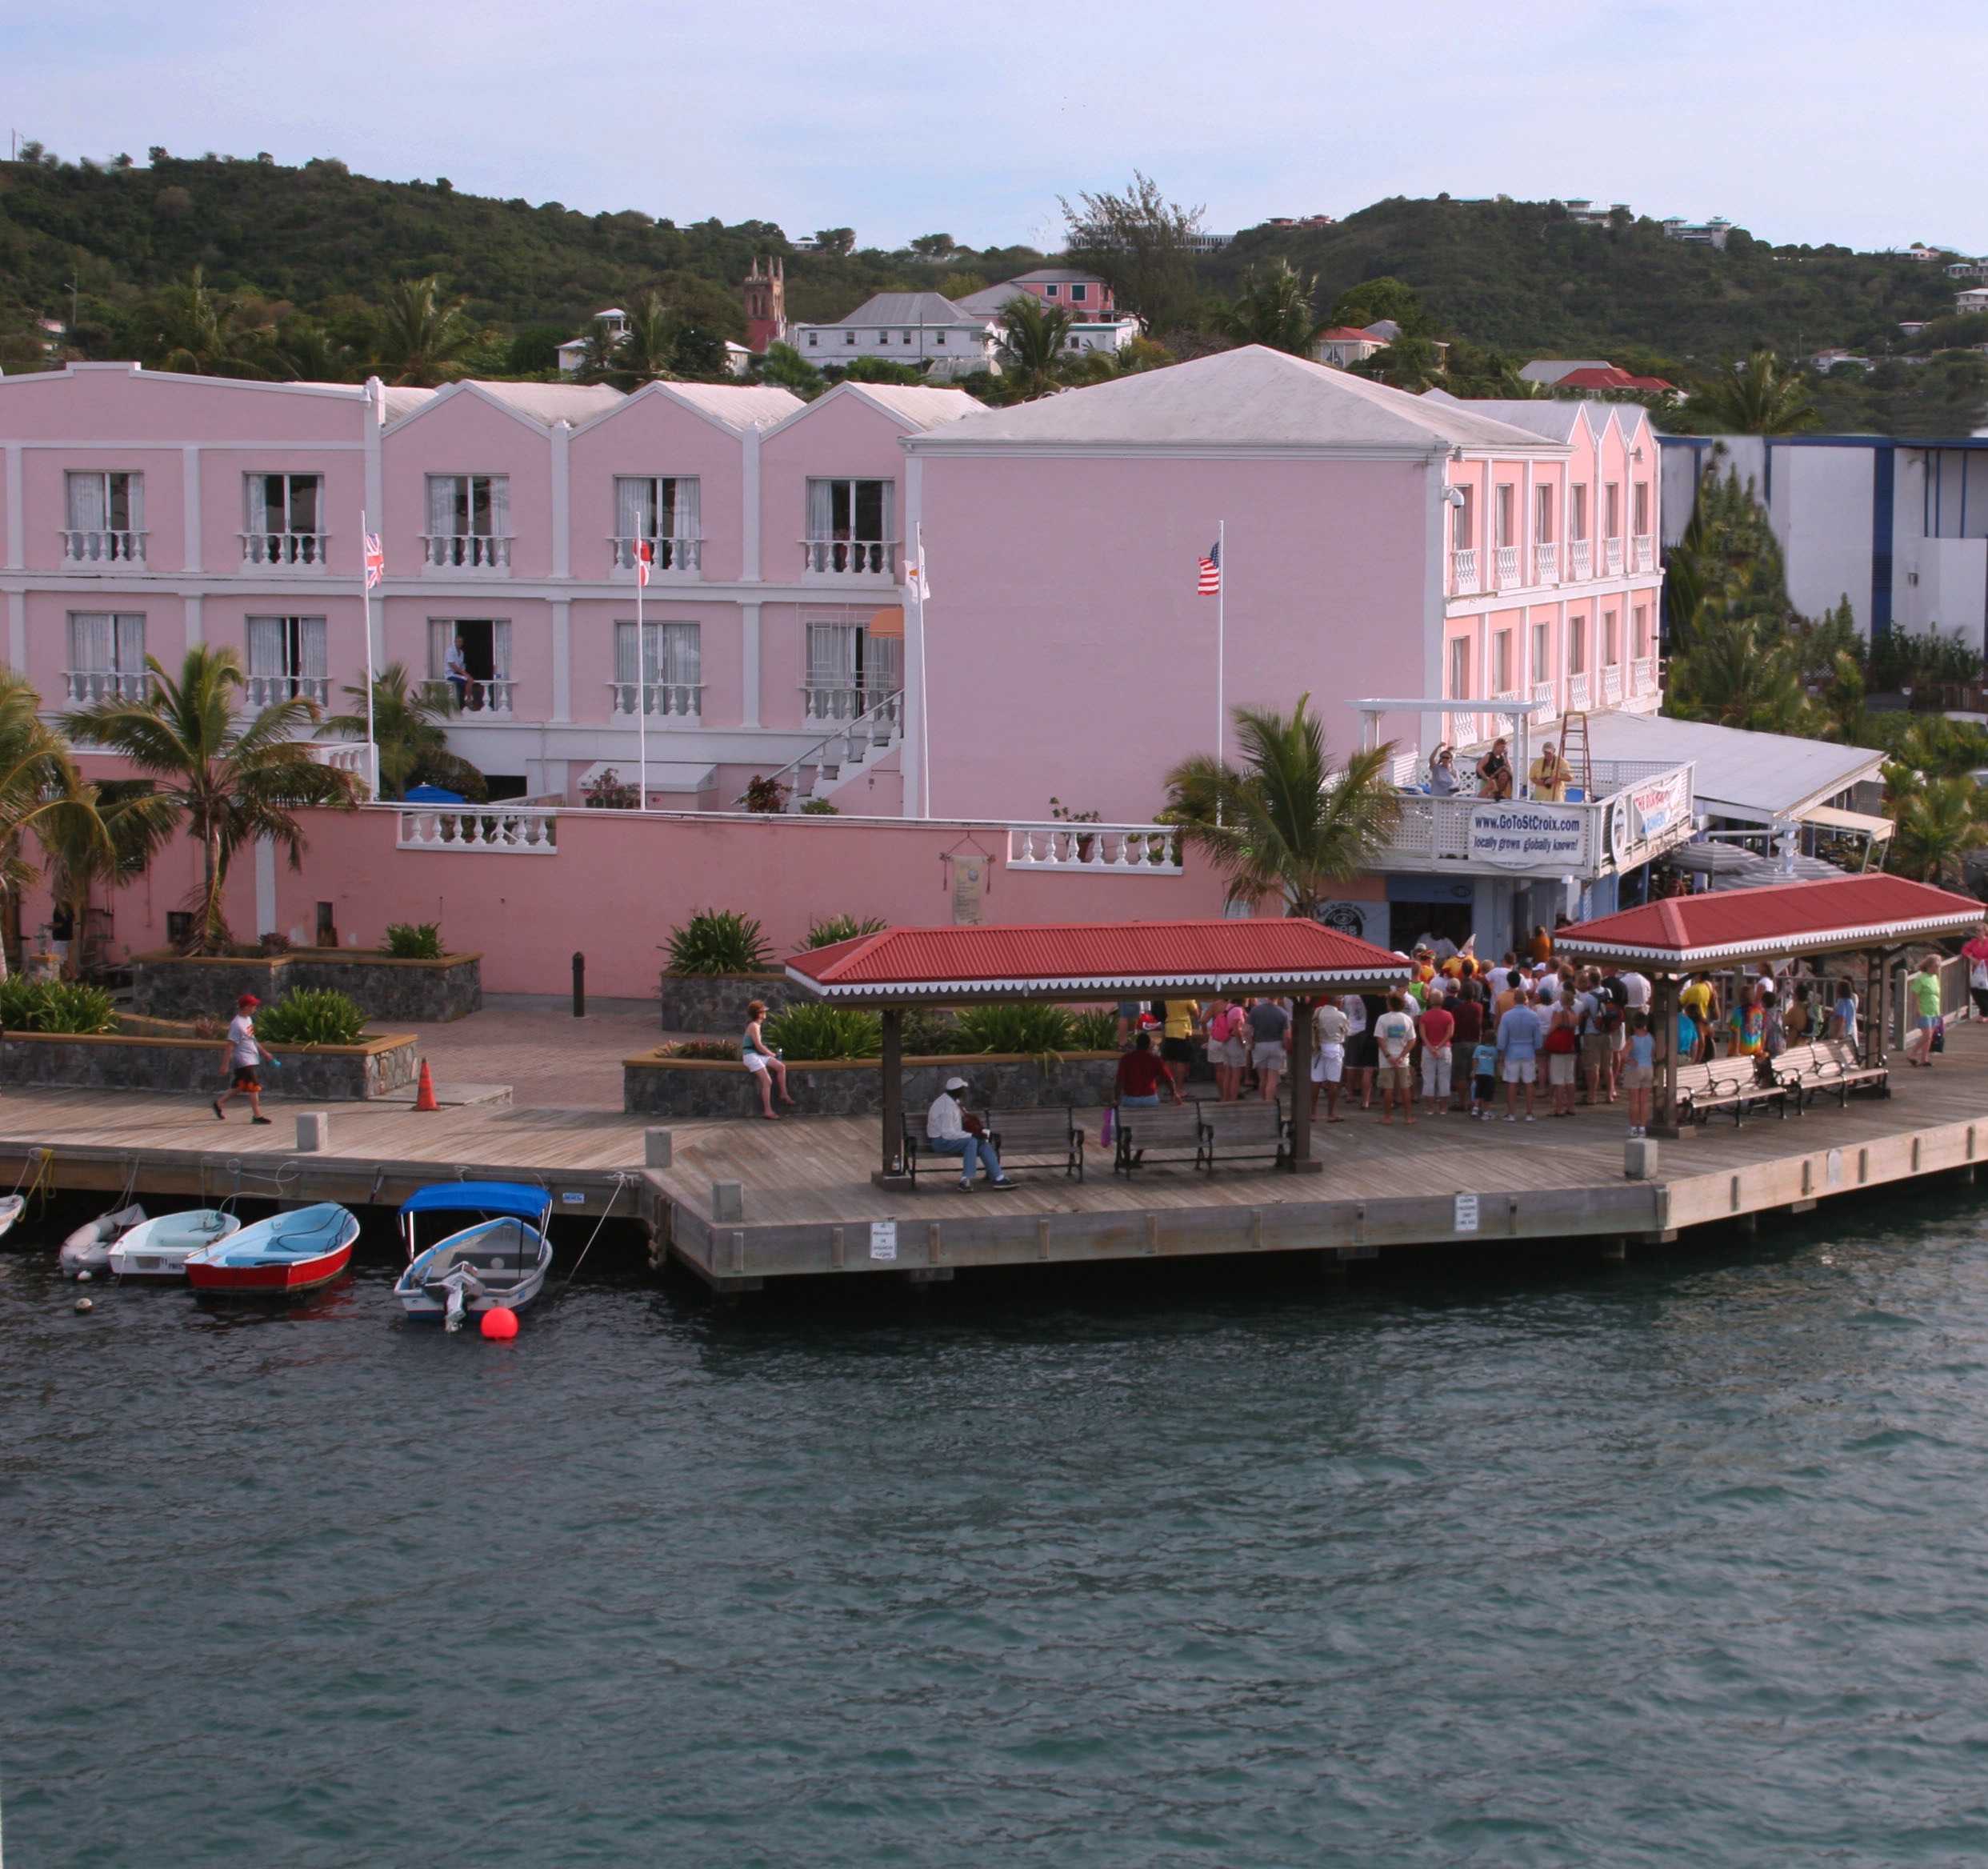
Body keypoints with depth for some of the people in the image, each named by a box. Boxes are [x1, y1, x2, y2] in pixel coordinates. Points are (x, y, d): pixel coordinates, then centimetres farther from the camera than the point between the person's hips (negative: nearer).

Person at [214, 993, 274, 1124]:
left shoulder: (248, 1019, 10)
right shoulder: (237, 1024, -19)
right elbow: (230, 1045, -19)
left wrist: (264, 1052, 25)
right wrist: (226, 1064, -19)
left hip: (250, 1059, 9)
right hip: (243, 1060, -9)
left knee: (239, 1086, 18)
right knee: (254, 1087, -9)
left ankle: (219, 1103, 32)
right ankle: (257, 1115, -5)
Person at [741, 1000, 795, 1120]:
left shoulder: (756, 1025, 14)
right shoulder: (754, 1026, -16)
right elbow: (759, 1046, -17)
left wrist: (769, 1053, 6)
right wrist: (772, 1054, -3)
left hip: (759, 1055, 10)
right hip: (751, 1056, -10)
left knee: (781, 1067, 1)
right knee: (767, 1081, -17)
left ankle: (784, 1095, 7)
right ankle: (768, 1111, -15)